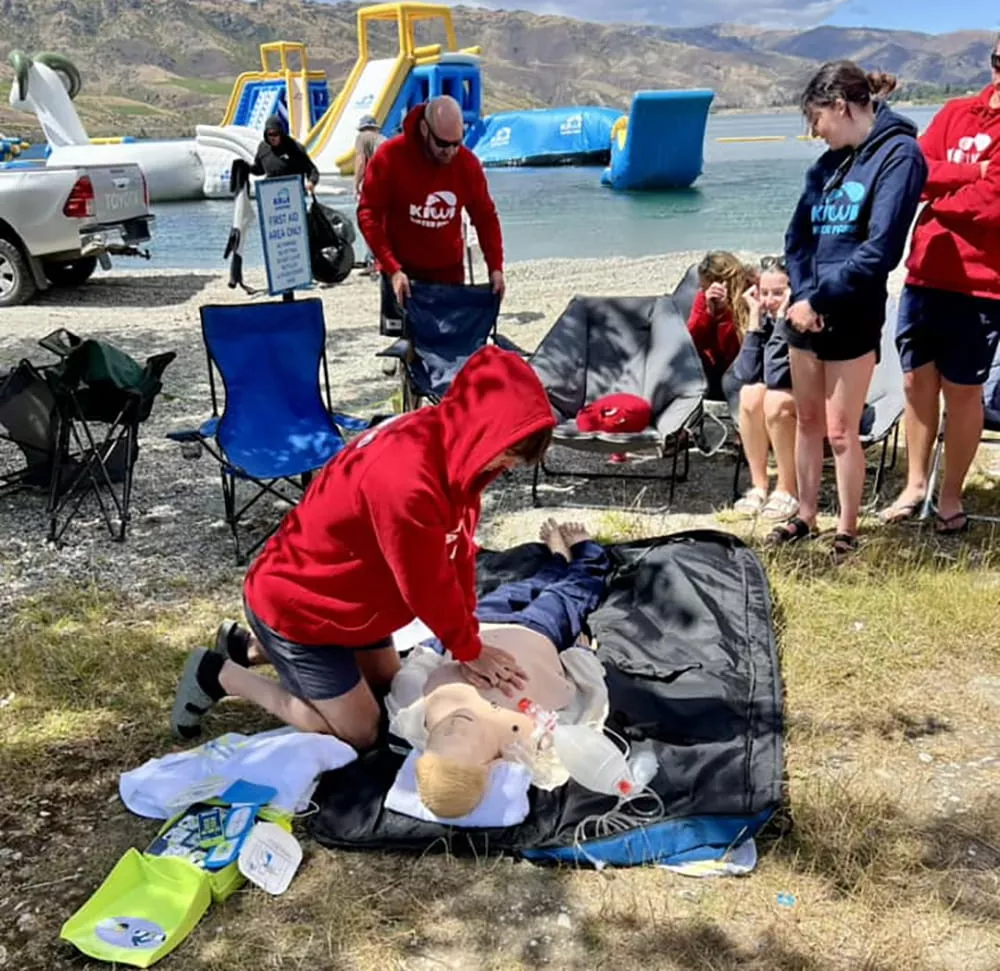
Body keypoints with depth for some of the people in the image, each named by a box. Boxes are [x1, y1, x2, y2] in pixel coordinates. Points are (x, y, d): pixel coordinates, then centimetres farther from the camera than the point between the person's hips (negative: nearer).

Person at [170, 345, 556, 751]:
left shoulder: (447, 445, -8)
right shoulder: (405, 479, -38)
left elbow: (457, 553, -1)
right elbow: (427, 585, -26)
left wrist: (469, 642, -4)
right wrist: (470, 650, -10)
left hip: (342, 595, 9)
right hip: (293, 604, -9)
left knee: (387, 685, 22)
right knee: (358, 732, 1)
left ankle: (250, 646, 29)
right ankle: (218, 674, 10)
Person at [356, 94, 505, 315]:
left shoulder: (468, 163, -5)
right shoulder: (390, 157, -14)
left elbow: (485, 217, 4)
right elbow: (369, 215, -13)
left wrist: (495, 267, -7)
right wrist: (392, 268, -23)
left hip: (449, 272, 3)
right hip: (402, 273, -3)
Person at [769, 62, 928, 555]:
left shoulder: (898, 154, -10)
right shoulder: (829, 162, 12)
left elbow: (880, 249, -18)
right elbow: (797, 237, 8)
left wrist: (820, 300, -17)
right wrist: (803, 294, -9)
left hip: (852, 319, -7)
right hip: (806, 312, 7)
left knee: (840, 431, 0)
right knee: (807, 422, 14)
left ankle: (847, 531, 14)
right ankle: (805, 516, 27)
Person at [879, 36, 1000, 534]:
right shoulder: (957, 112, 12)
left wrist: (940, 198, -1)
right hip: (925, 273, 4)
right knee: (917, 380, 10)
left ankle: (951, 496, 17)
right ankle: (915, 485, 23)